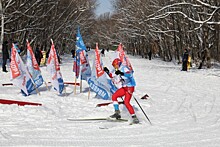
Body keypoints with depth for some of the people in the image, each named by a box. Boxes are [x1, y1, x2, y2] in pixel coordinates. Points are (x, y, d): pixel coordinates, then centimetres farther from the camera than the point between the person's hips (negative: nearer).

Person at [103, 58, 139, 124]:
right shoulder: (118, 70, 9)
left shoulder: (124, 68, -17)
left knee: (126, 102, -18)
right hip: (124, 87, 9)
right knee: (114, 96, 2)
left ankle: (134, 117, -13)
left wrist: (121, 73, -48)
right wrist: (107, 71, 4)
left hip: (130, 87, -9)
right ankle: (117, 113, 7)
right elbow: (111, 75, 21)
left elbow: (130, 75, -37)